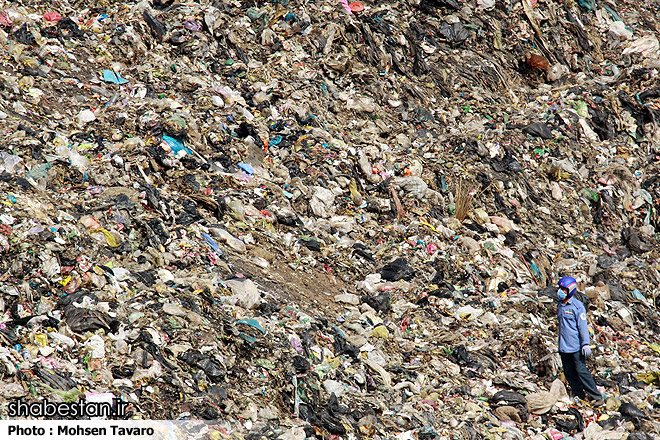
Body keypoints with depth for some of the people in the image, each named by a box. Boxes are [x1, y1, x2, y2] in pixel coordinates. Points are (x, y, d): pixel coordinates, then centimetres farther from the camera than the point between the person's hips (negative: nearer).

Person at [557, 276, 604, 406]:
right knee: (569, 373, 8)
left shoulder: (577, 305, -11)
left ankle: (597, 397, -4)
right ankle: (580, 396, 17)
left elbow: (583, 325, -13)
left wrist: (585, 344, -19)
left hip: (576, 346, -7)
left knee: (581, 372, -10)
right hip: (564, 347, 7)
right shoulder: (560, 306, 11)